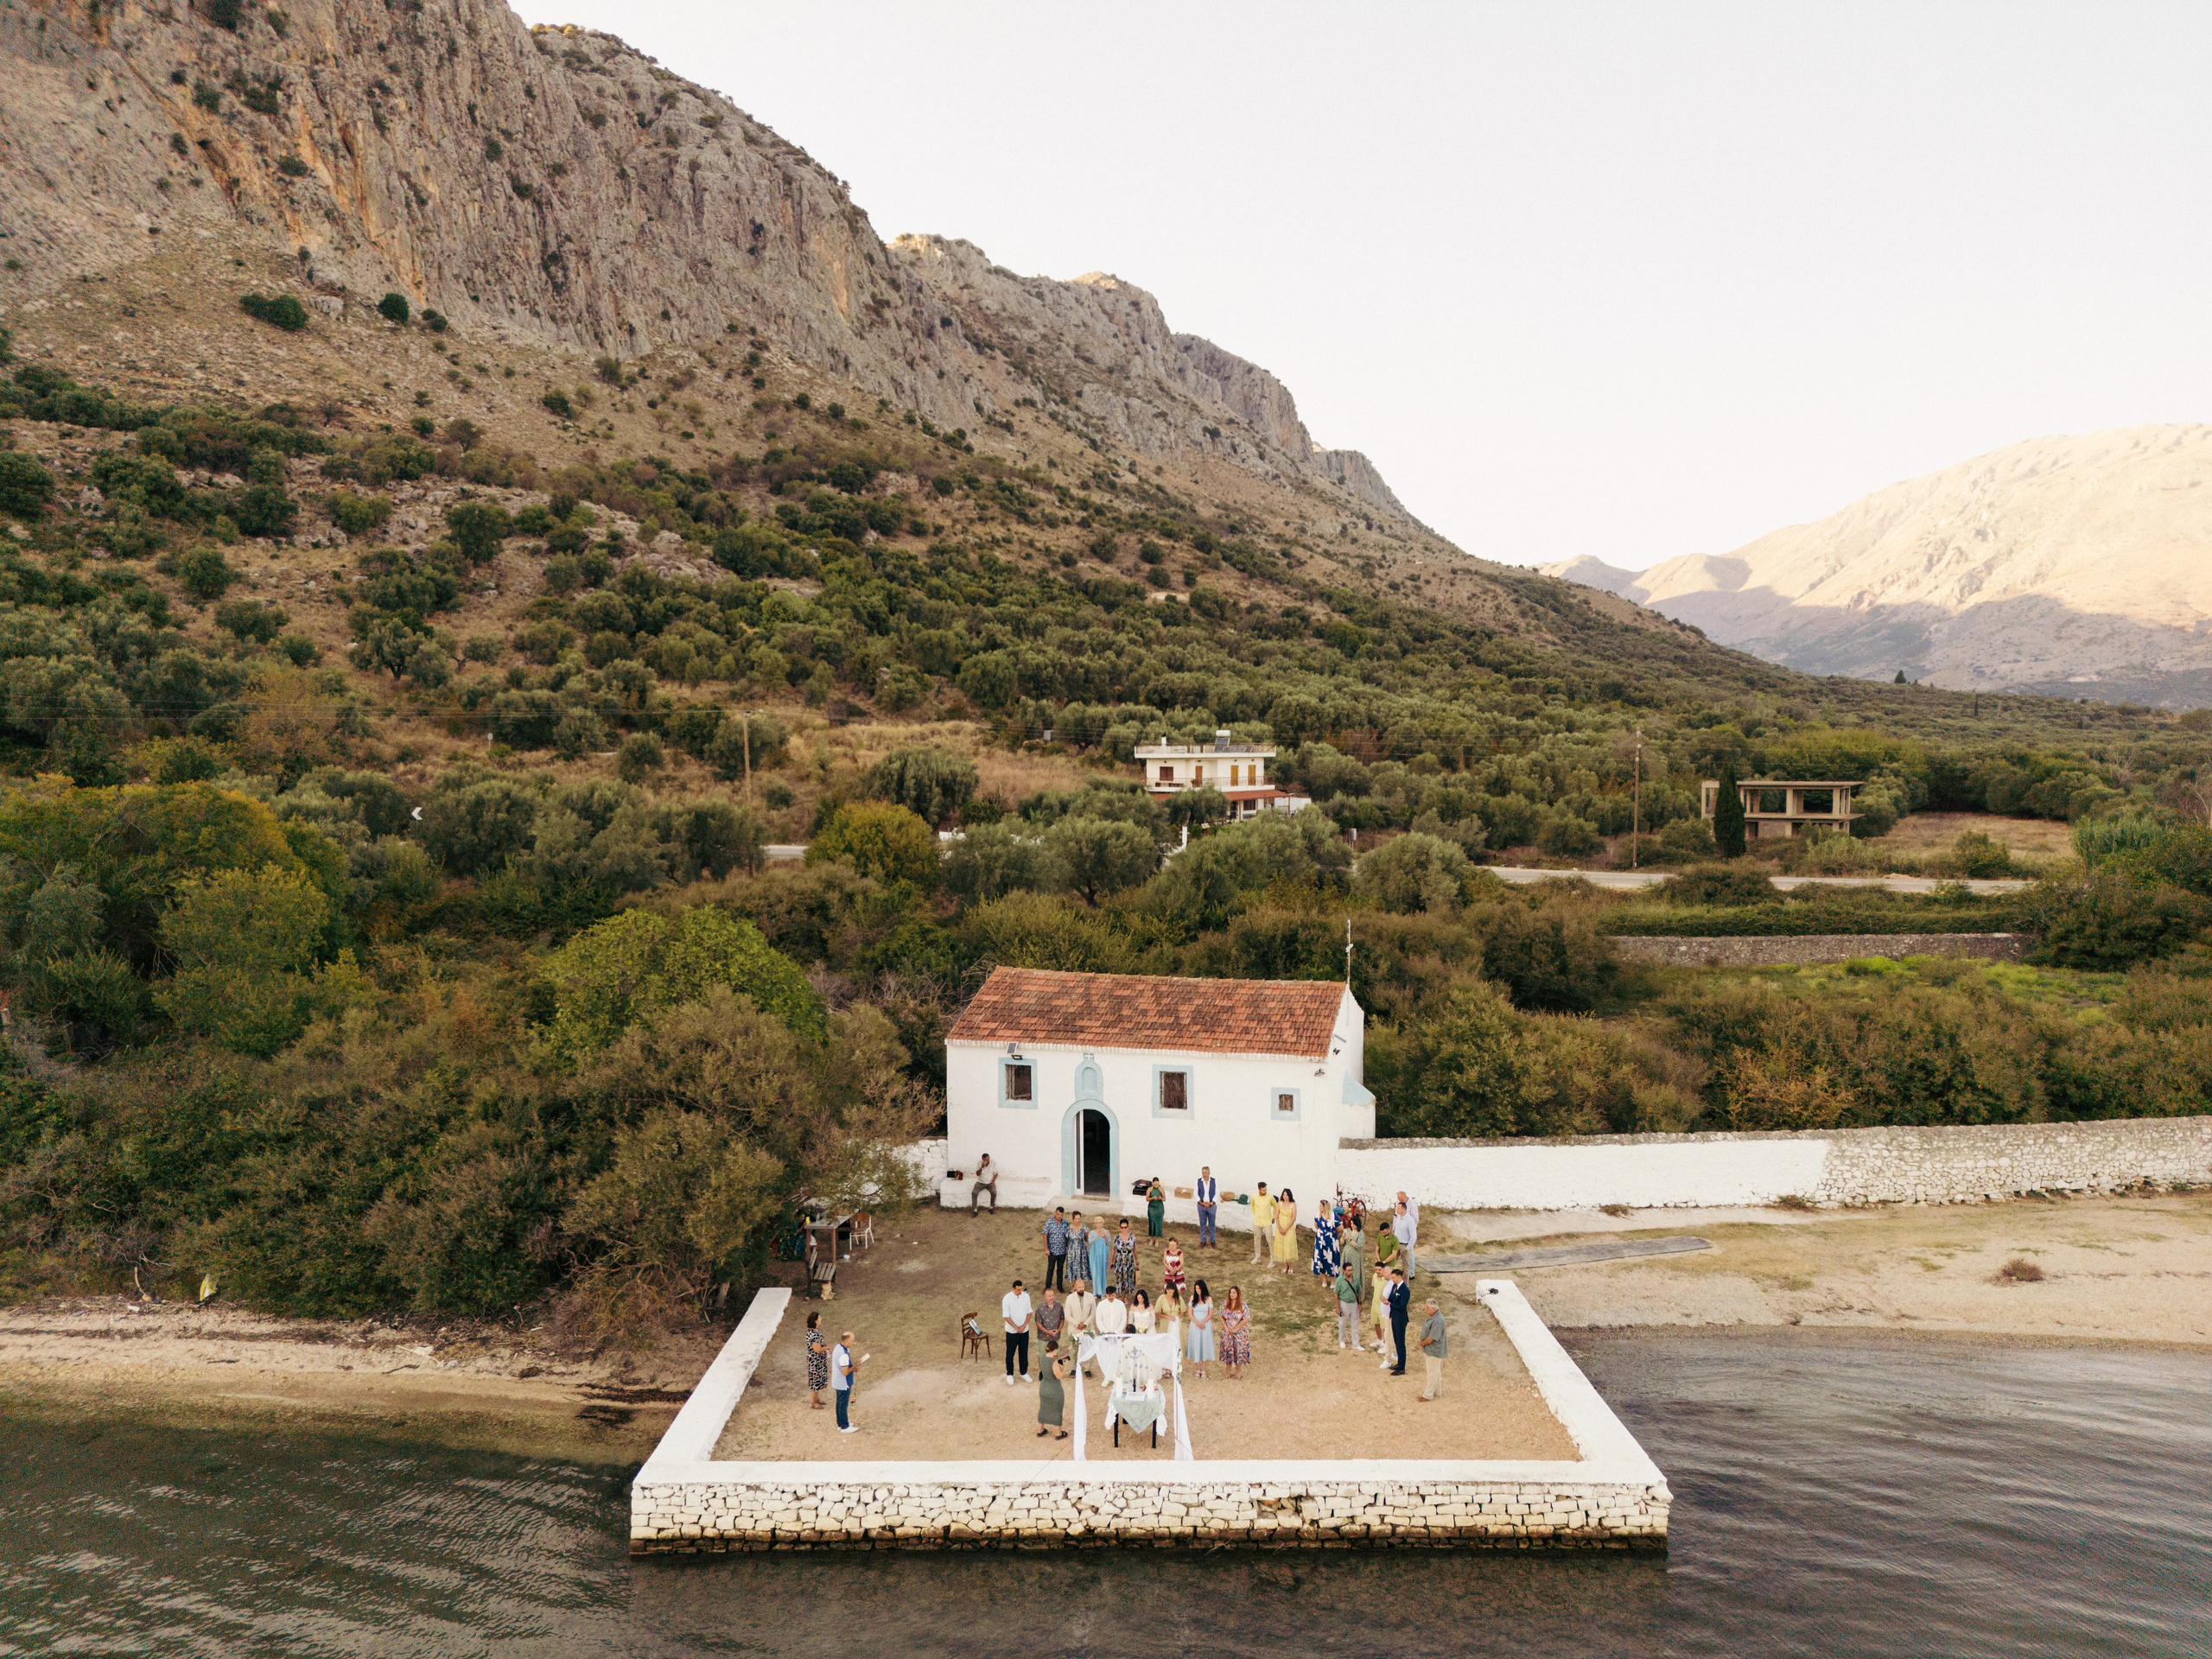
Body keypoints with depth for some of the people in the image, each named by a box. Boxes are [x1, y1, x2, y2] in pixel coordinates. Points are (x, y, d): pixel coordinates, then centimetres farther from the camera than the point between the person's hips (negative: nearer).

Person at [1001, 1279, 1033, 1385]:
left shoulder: (1026, 1296, -5)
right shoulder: (1007, 1299, -17)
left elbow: (1029, 1312, 1)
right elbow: (1006, 1316, -14)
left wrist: (1024, 1326, -10)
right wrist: (1016, 1328, -16)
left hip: (1024, 1330, 3)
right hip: (1012, 1331, -3)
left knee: (1024, 1352, 14)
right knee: (1010, 1353, 8)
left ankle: (1023, 1373, 30)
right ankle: (1010, 1374, 23)